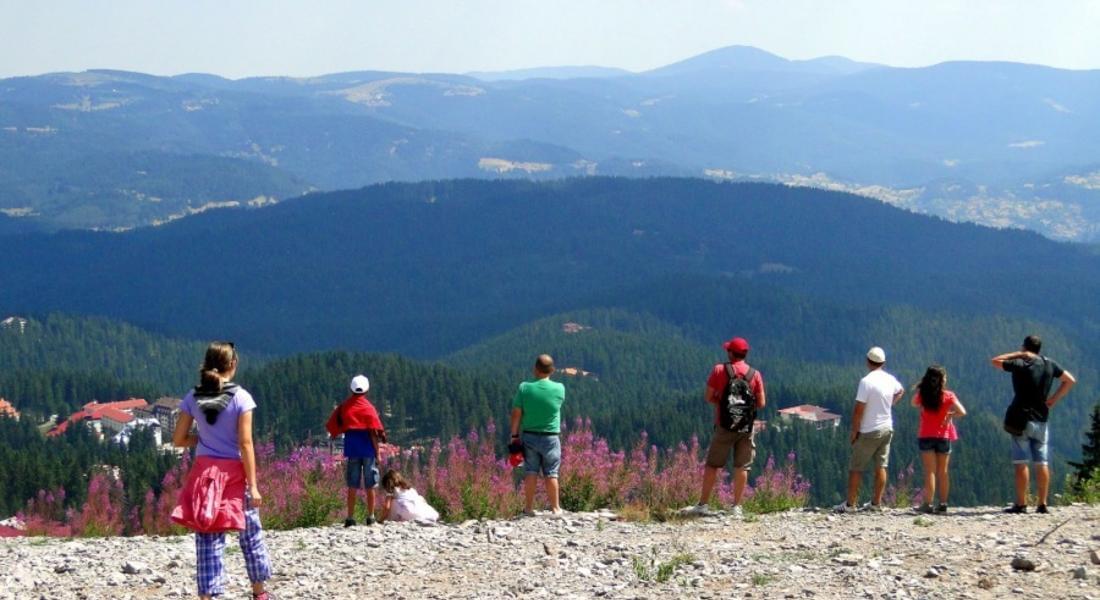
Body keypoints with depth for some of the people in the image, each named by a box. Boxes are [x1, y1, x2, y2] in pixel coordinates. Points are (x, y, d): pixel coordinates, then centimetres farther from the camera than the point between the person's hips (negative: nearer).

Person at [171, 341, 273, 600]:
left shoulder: (193, 398, -1)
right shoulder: (240, 397, -10)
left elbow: (178, 440, 2)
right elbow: (245, 444, -11)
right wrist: (253, 485, -8)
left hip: (204, 472, 2)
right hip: (234, 472, -2)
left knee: (208, 539, 4)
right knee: (250, 533, 16)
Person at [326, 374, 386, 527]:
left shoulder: (344, 406, 3)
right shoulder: (368, 408, -6)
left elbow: (332, 425, 4)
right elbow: (374, 432, -9)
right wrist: (378, 453, -5)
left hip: (351, 449, 2)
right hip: (368, 450, -2)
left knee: (352, 486, 5)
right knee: (370, 486, 6)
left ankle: (350, 518, 2)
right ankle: (370, 517, 7)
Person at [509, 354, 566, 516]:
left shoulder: (524, 388, -9)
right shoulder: (559, 389, -10)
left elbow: (516, 414, -6)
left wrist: (514, 434, 4)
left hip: (529, 436, 1)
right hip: (550, 437, -1)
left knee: (530, 472, 8)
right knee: (551, 473, 6)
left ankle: (529, 507, 11)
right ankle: (555, 507, 11)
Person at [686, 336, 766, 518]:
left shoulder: (720, 370, -4)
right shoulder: (755, 374, 1)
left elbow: (707, 396, -3)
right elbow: (761, 403, 1)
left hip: (724, 426, -1)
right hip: (746, 427, 1)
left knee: (712, 465, 5)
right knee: (742, 467, 4)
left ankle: (703, 505, 6)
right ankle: (737, 507, 3)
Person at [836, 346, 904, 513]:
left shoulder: (866, 381, -19)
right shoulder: (891, 380, 3)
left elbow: (858, 410, -18)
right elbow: (900, 391, 28)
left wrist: (854, 432, -9)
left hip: (868, 432, -6)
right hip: (887, 429, 6)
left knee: (856, 468, 1)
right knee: (881, 466, 10)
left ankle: (850, 504, 1)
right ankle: (876, 503, 13)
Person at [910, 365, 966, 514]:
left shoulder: (922, 395, -5)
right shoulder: (948, 396, -8)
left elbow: (914, 403, 18)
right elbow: (962, 412, -15)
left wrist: (921, 388, 10)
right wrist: (950, 415, 1)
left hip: (925, 436, 0)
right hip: (943, 436, 0)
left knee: (930, 471, -2)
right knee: (942, 472, 10)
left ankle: (928, 504, -9)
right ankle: (943, 504, 11)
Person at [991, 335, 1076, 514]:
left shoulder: (1021, 364, -10)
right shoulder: (1050, 365, 6)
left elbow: (995, 361, -1)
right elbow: (1070, 380, 13)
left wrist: (1017, 354, 1)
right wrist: (1054, 399, 10)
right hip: (1041, 420, 5)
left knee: (1021, 463, -5)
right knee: (1041, 463, 6)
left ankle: (1021, 504, -8)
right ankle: (1042, 504, 4)